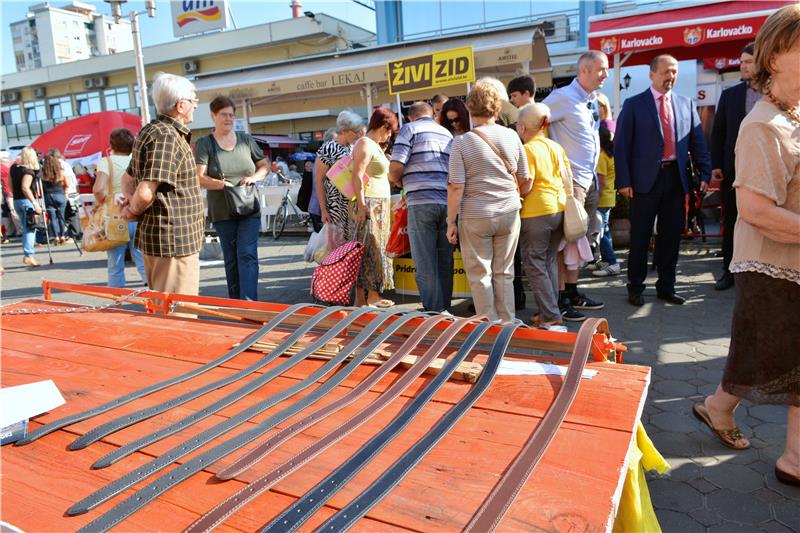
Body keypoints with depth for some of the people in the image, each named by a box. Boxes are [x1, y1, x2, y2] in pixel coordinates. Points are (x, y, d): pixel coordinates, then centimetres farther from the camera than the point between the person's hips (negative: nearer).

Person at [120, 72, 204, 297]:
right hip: (175, 241, -10)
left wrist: (130, 199, 6)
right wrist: (133, 212, -7)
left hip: (154, 236, 10)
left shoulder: (150, 131, 15)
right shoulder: (167, 137, -17)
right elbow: (146, 193, -26)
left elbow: (128, 179, 25)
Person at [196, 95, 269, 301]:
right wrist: (221, 184, -26)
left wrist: (255, 177, -7)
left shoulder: (246, 139, 8)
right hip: (222, 212, 0)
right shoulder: (204, 144, 1)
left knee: (247, 255, -10)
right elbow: (200, 177, -8)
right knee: (231, 259, 8)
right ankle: (236, 302, 18)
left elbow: (265, 165, 15)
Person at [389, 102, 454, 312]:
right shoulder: (447, 133, 21)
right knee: (445, 262, 11)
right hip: (448, 202, 6)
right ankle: (445, 309, 18)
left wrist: (399, 181, 15)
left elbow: (395, 169, -7)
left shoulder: (410, 129, 4)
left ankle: (435, 313, 1)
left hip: (421, 202, -5)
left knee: (425, 265, -1)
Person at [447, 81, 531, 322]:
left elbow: (456, 187, -12)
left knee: (480, 275, 9)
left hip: (475, 217, -3)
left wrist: (451, 221, -4)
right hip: (509, 214, 3)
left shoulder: (461, 142, -9)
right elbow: (525, 180, 7)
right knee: (504, 273, 14)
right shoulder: (512, 136, 1)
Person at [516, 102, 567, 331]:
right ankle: (549, 312, 20)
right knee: (550, 261, 15)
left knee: (534, 264, 0)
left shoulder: (528, 149, -11)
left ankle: (551, 318, -2)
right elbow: (567, 177, 13)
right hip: (559, 209, 8)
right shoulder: (556, 147, 11)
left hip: (536, 213, -7)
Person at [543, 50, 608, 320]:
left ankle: (572, 292, 24)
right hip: (570, 179, -9)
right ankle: (560, 300, 2)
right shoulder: (563, 97, -12)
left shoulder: (592, 99, 14)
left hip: (589, 179, 9)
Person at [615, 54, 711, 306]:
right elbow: (621, 145, -5)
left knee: (671, 235, 10)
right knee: (640, 236, 3)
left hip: (675, 178, 4)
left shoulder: (686, 104, 11)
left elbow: (697, 142, 11)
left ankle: (666, 287, 21)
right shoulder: (634, 104, 0)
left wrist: (705, 173, 3)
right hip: (646, 178, -4)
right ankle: (635, 287, 15)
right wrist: (623, 181, -12)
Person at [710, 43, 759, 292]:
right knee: (730, 222, 7)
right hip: (733, 169, 2)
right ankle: (729, 271, 17)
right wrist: (715, 165, 0)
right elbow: (718, 132, 7)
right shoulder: (729, 94, 8)